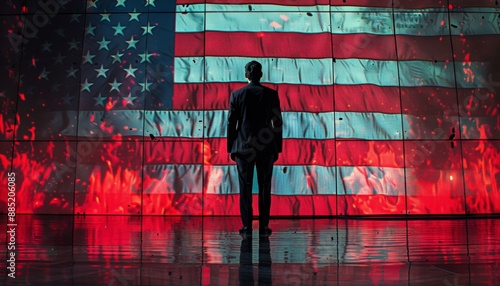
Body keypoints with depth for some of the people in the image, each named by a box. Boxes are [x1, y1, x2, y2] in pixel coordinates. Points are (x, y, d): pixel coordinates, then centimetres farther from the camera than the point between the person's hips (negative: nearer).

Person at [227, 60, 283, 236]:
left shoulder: (237, 94, 0)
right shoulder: (271, 94, 0)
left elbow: (231, 123, 0)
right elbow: (277, 123, 1)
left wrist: (231, 148, 7)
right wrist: (277, 149, 8)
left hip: (243, 147, 0)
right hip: (267, 148, 1)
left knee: (245, 187, 4)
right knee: (264, 187, 6)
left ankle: (247, 226, 6)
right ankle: (263, 226, 9)